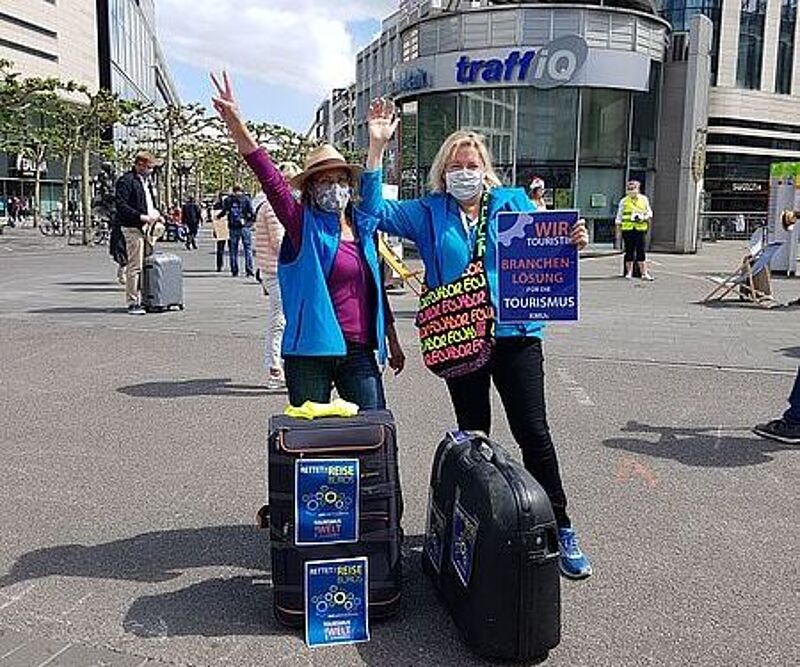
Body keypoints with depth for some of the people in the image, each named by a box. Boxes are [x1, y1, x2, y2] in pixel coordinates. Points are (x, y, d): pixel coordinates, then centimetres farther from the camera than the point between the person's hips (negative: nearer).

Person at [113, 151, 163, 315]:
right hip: (133, 227, -9)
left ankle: (143, 299, 16)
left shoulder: (146, 180, 20)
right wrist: (141, 217, -22)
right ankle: (133, 303, -3)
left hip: (147, 227, 9)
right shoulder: (125, 181, -9)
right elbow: (120, 205, -17)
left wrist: (156, 214, 12)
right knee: (135, 267, -8)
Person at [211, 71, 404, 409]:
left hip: (358, 351, 4)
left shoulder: (362, 227, 11)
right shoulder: (304, 225, -2)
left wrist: (392, 342, 21)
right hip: (310, 353, -4)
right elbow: (270, 179, -16)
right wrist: (236, 123, -28)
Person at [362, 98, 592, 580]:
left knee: (533, 432, -1)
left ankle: (561, 529, 12)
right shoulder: (429, 213, 8)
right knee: (473, 434, 13)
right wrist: (378, 148, -5)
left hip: (516, 335, -1)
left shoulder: (515, 202, 8)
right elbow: (375, 210, 1)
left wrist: (572, 242, -14)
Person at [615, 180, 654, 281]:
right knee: (629, 251, 3)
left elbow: (649, 212, 15)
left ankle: (644, 273, -2)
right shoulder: (624, 201, 9)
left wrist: (644, 218, -6)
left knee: (641, 251, -3)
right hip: (627, 228, 0)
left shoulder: (644, 199, 12)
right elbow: (619, 215, 12)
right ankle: (629, 273, 12)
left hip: (640, 228, 0)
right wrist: (618, 227, 6)